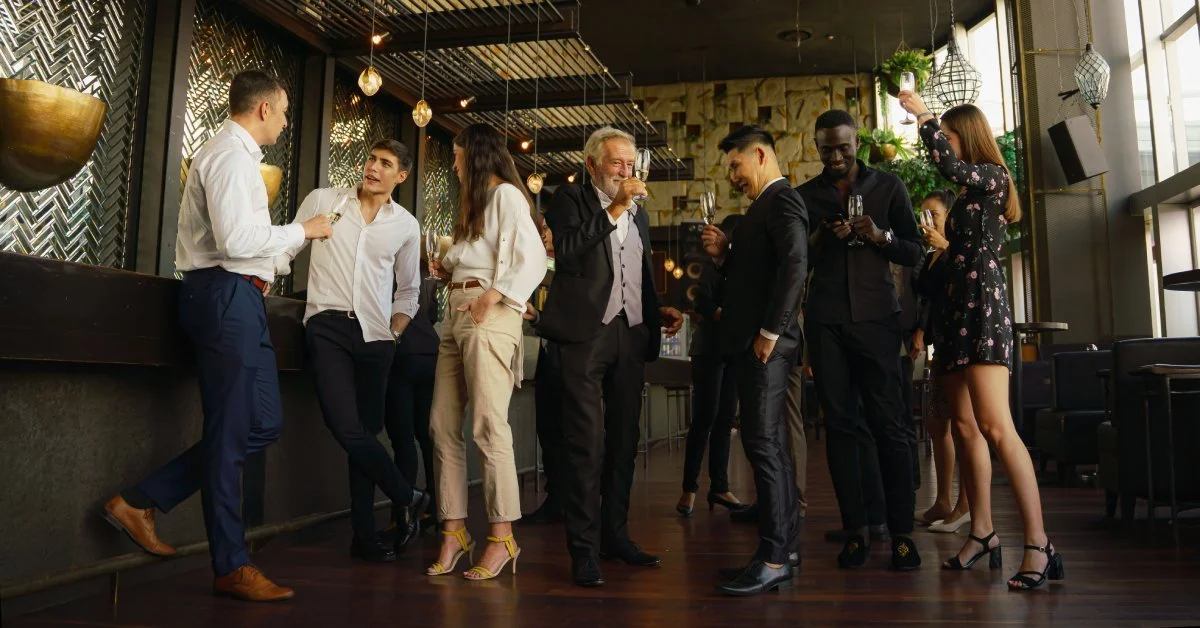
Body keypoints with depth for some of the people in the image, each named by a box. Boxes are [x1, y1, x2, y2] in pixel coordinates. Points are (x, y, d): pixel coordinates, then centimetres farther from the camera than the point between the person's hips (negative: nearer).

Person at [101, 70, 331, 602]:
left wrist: (260, 270, 16)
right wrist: (303, 229, -11)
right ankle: (233, 568, 5)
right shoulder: (232, 155, -11)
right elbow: (238, 240, -22)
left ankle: (141, 502, 16)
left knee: (263, 422, 10)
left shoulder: (229, 153, 21)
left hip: (233, 297, 10)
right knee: (233, 432, -5)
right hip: (228, 295, -10)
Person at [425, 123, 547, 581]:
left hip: (489, 316, -9)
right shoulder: (476, 203, 26)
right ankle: (454, 530, 9)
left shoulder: (506, 195, -1)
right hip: (456, 314, 9)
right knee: (444, 427, 3)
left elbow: (532, 260, -14)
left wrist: (490, 297, -21)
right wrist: (449, 271, 9)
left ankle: (502, 537, -3)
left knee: (488, 429, -10)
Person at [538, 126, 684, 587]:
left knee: (623, 441, 10)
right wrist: (614, 210, -13)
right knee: (587, 442, -6)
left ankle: (616, 535, 21)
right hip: (586, 333, -6)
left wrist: (658, 310, 11)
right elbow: (566, 250, -15)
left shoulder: (638, 213, 21)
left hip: (631, 335, 6)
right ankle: (584, 548, 2)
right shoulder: (570, 199, 4)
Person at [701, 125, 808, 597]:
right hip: (751, 342, 10)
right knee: (770, 444, 12)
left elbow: (794, 267, -20)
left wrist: (770, 332, -21)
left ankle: (773, 559, -2)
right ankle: (786, 545, 21)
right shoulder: (764, 205, 22)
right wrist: (723, 255, 6)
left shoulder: (782, 200, -7)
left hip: (766, 343, -10)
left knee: (764, 444, -9)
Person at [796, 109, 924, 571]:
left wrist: (881, 237, -12)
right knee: (841, 424, 2)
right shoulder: (805, 196, 12)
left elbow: (915, 253, 7)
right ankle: (857, 529, 7)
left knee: (890, 423, -5)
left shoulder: (888, 186, 10)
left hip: (876, 317, -1)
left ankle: (901, 531, 1)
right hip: (825, 322, 2)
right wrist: (819, 239, -8)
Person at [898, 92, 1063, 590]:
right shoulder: (966, 195, 22)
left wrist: (923, 115, -13)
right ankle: (982, 534, 12)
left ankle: (1039, 545, -16)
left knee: (995, 427, -18)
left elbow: (948, 165, -22)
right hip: (957, 311, 9)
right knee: (966, 428, 6)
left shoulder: (992, 177, -1)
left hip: (983, 308, -9)